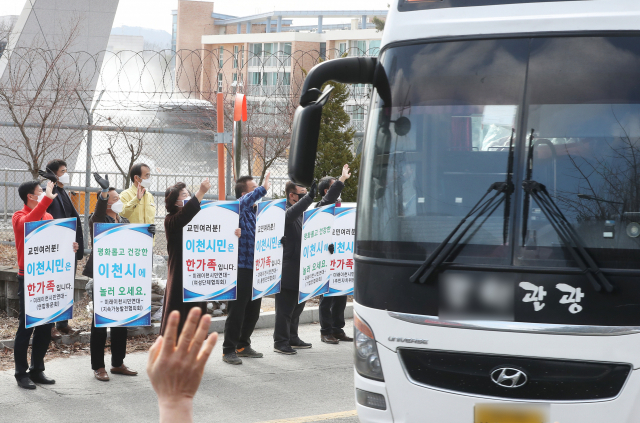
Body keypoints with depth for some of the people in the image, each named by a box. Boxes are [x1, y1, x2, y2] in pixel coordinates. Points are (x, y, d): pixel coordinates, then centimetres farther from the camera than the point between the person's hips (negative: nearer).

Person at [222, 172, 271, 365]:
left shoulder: (255, 212, 16)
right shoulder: (239, 209, -9)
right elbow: (244, 202, -34)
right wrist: (263, 189, -35)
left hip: (255, 268, 8)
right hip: (242, 269, -8)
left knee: (253, 310, 14)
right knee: (237, 311, -4)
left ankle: (243, 345, 27)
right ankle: (229, 350, 3)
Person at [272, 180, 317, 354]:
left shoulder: (301, 214, 16)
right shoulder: (284, 212, -12)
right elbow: (291, 214, -36)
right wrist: (309, 196, -43)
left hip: (299, 272, 9)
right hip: (288, 273, -9)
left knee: (297, 307, 17)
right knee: (285, 308, -2)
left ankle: (292, 339, 28)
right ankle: (280, 342, 5)